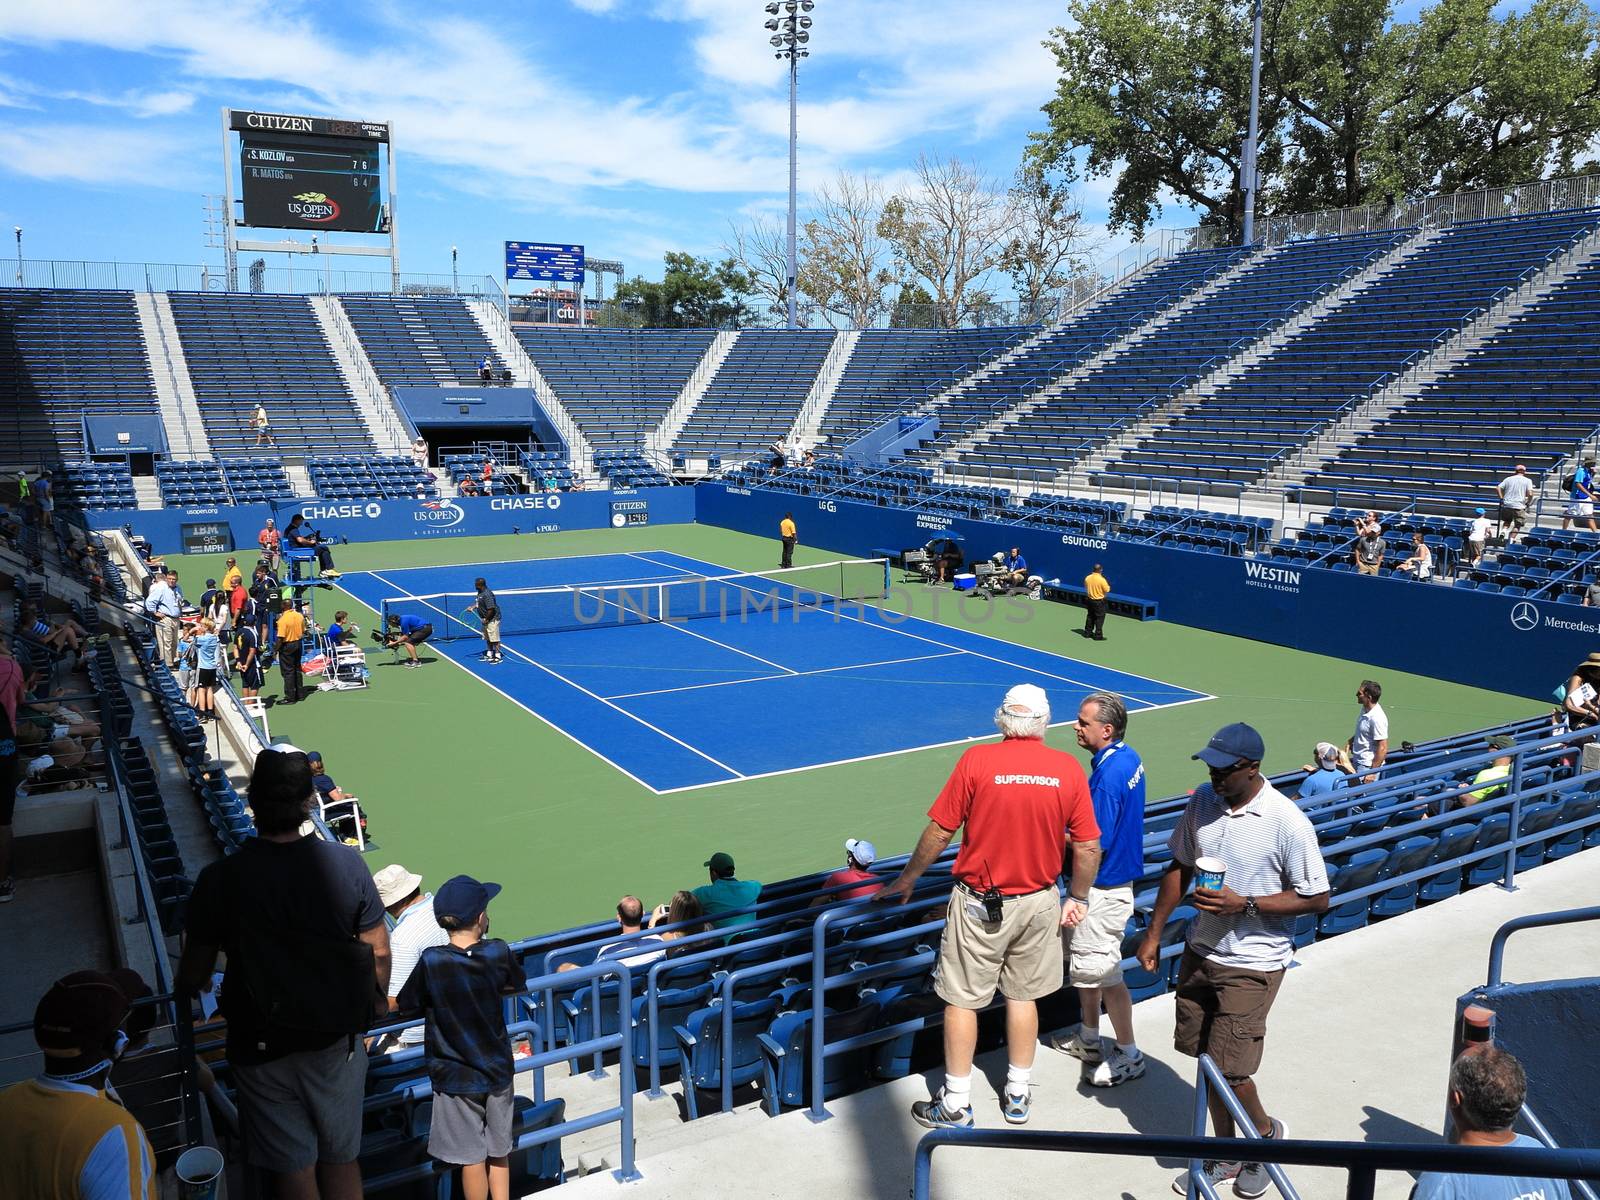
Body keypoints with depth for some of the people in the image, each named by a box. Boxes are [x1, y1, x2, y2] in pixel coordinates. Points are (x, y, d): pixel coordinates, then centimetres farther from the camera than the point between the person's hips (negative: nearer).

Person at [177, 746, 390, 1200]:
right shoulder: (346, 863, -15)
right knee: (341, 1160, 19)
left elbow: (194, 975, -8)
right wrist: (378, 999, 15)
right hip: (337, 1042, 1)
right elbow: (379, 951, -5)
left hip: (262, 1048, -1)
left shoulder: (220, 879, -18)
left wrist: (190, 986, 17)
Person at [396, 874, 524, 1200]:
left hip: (456, 1076, -2)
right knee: (498, 1152, 18)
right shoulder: (499, 953, -12)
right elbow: (516, 985, 8)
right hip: (498, 1069, 3)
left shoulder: (431, 962, -19)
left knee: (472, 1158, 10)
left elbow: (405, 1005, -5)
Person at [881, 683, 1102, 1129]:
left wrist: (907, 879, 5)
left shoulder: (976, 760, -14)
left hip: (980, 903, -3)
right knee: (1023, 996, 18)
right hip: (1039, 901, 3)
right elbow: (1088, 848, -2)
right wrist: (1078, 897, 14)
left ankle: (956, 1104, 19)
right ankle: (1018, 1095, 31)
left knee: (962, 1000, 9)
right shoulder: (1068, 769, -6)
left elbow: (939, 832, -9)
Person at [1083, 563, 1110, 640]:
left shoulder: (1087, 578, -6)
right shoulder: (1101, 579, -22)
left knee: (1090, 616, 19)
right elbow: (1107, 590, -14)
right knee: (1099, 618, 4)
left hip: (1089, 600, 5)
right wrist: (1108, 586, 6)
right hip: (1099, 601, -5)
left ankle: (1087, 632, 27)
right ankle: (1098, 635, 5)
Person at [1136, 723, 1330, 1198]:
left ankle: (1266, 1131, 29)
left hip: (1253, 964, -6)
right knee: (1205, 1058, 14)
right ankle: (1225, 1154, 34)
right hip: (1200, 951, 6)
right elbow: (1180, 866, 10)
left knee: (1227, 1069, -3)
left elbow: (1317, 899, -12)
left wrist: (1244, 904, -22)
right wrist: (1154, 932, 12)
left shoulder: (1288, 823, -20)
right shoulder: (1203, 800, -2)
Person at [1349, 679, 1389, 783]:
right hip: (1356, 761, 9)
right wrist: (1350, 741, 8)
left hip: (1367, 765, -9)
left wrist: (1373, 772, -21)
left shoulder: (1377, 718, -24)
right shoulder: (1365, 710, 5)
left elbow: (1383, 748, -23)